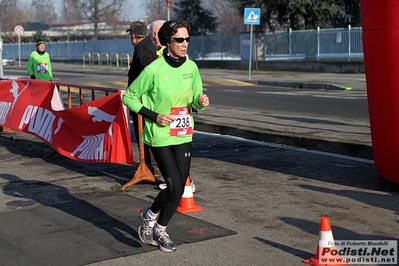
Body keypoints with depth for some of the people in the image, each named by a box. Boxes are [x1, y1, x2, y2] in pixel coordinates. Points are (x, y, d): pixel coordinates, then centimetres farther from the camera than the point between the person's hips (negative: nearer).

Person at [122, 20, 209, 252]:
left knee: (179, 189, 7)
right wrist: (154, 116, -15)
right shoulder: (154, 70, -16)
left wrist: (201, 101, -12)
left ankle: (159, 229, 30)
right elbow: (128, 97, -7)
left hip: (184, 136, 5)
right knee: (175, 188, -10)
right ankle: (150, 215, 21)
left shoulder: (191, 67, 0)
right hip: (161, 137, -5)